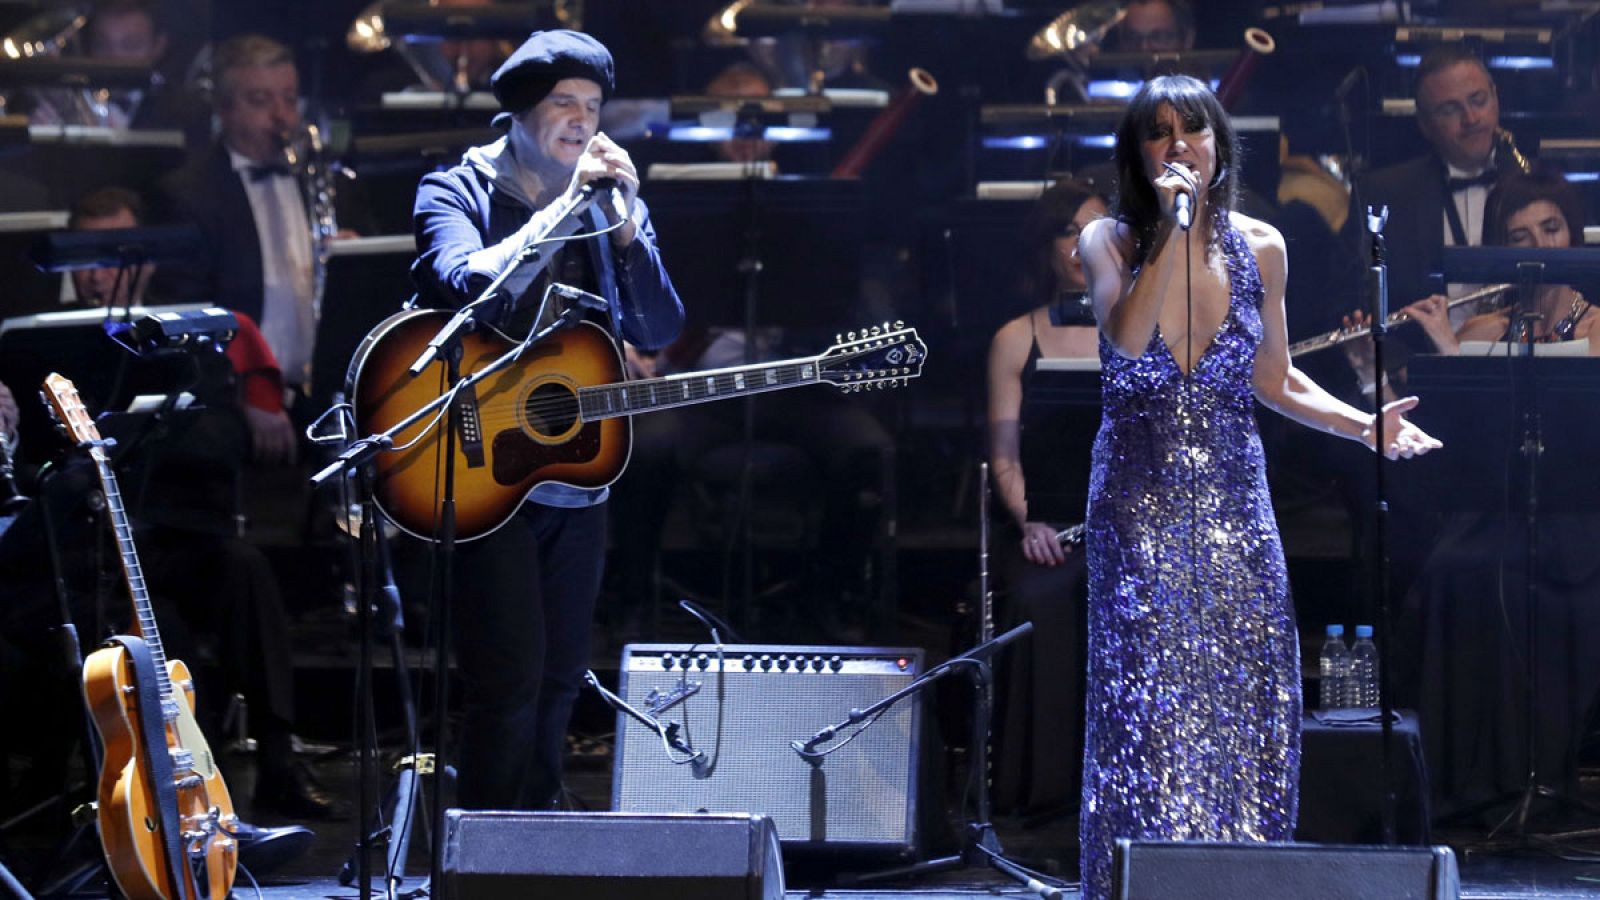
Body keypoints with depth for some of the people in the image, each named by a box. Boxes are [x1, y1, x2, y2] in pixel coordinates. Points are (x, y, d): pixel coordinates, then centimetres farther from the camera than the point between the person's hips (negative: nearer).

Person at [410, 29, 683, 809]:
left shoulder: (610, 205, 10)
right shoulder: (457, 192, -3)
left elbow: (660, 330, 1)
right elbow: (467, 288, -24)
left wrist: (625, 221, -12)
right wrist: (565, 204, -21)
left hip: (578, 477, 6)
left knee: (559, 678, 10)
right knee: (509, 680, -13)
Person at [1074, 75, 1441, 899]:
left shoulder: (1259, 248, 3)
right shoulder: (1109, 243, -4)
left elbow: (1273, 381, 12)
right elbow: (1125, 338, -23)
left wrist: (1367, 426, -1)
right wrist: (1172, 230, -24)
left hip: (1233, 501, 3)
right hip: (1139, 504, -2)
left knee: (1248, 704, -1)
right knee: (1146, 706, -7)